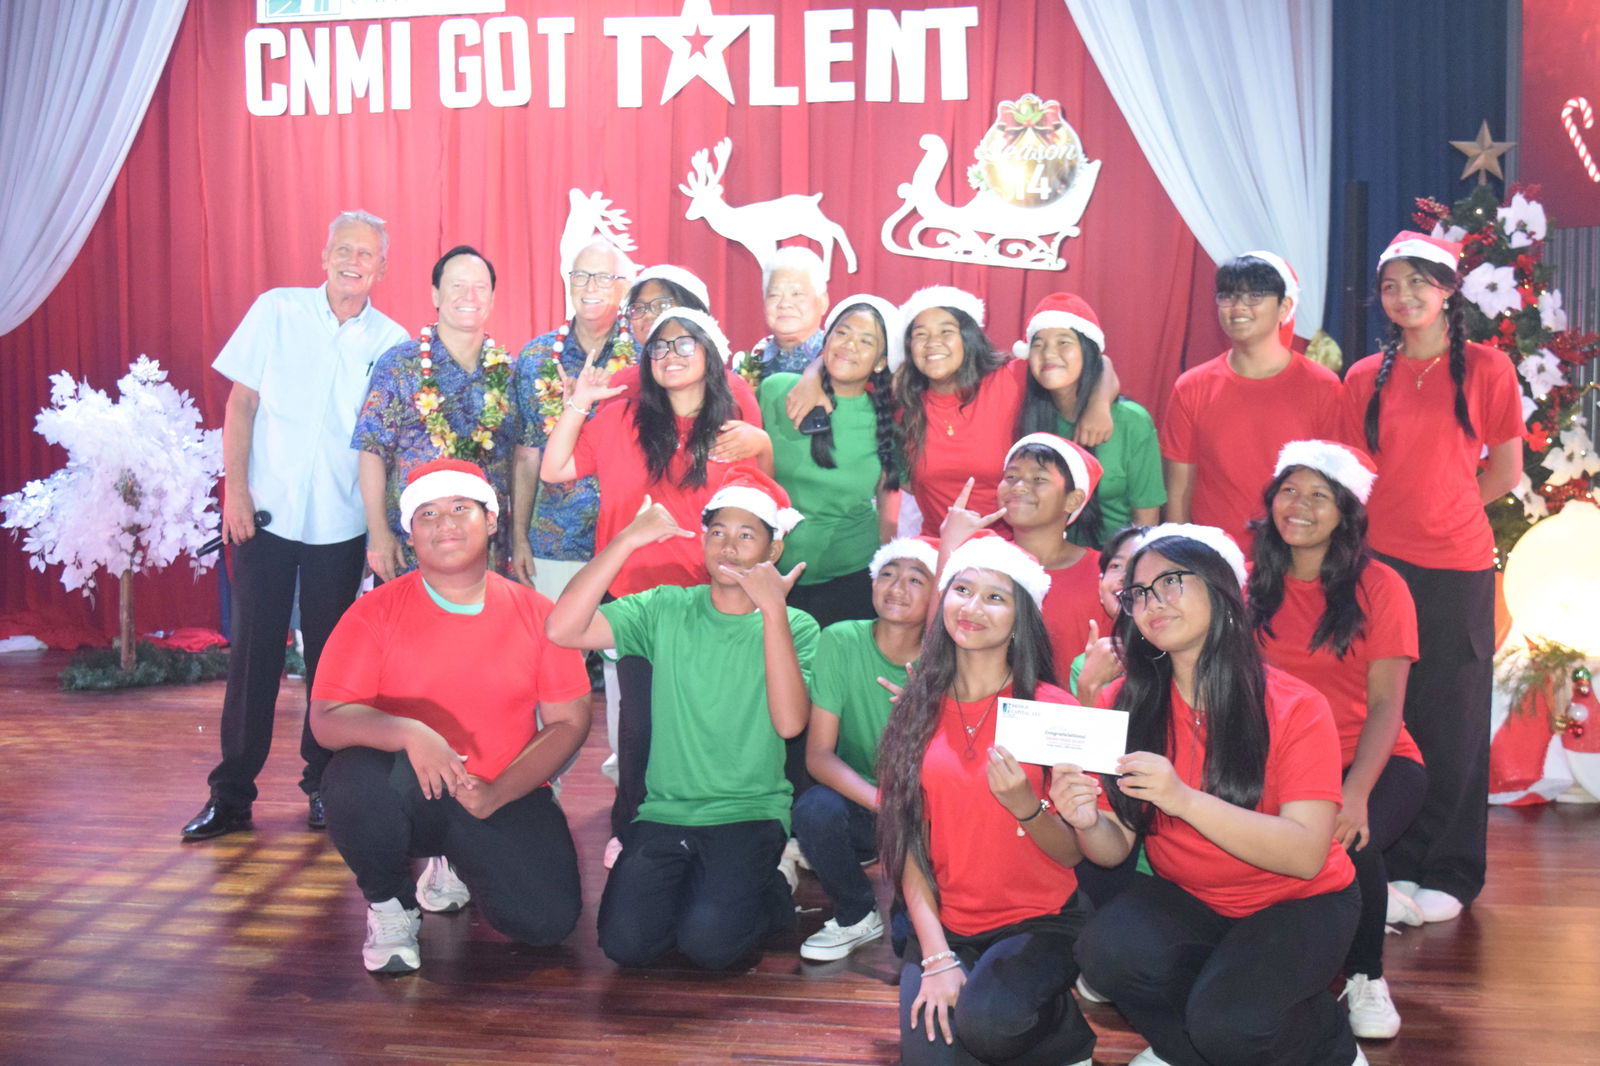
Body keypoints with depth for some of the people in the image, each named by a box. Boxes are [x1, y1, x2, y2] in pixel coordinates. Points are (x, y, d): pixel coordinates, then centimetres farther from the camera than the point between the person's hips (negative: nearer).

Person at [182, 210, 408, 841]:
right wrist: (235, 488, -5)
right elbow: (241, 403, 2)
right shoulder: (275, 311, 2)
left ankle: (323, 783, 20)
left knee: (330, 653, 7)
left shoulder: (391, 341, 3)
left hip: (343, 523, 1)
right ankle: (232, 793, 10)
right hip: (265, 511, -1)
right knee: (253, 649, 1)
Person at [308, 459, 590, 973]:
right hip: (408, 795, -1)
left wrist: (496, 793, -13)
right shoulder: (376, 612, -4)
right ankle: (390, 905, -2)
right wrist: (409, 733, -31)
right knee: (356, 776, -35)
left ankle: (461, 862, 19)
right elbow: (326, 719, -11)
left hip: (505, 798, 2)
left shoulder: (534, 613, 0)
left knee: (547, 920, -19)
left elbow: (569, 722, 0)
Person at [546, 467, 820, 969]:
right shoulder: (666, 608, 4)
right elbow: (563, 630, -11)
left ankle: (767, 896, 9)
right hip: (664, 813, 2)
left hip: (752, 814, -2)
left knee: (709, 942, -24)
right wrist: (628, 539, -15)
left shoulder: (794, 627, 1)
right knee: (626, 941, -18)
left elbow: (789, 722, -17)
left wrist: (773, 610, -20)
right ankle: (685, 889, 14)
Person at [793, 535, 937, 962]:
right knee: (815, 809, -31)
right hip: (856, 798, 1)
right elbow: (819, 755, -15)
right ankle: (856, 917, -1)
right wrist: (880, 801, -31)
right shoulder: (841, 641, -12)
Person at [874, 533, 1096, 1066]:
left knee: (982, 1018, -31)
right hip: (944, 925, 2)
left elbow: (1074, 852, -6)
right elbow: (907, 840, 1)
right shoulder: (918, 710, 3)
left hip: (1040, 922, -2)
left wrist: (1025, 806, -27)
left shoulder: (1050, 707, -6)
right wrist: (936, 956, -10)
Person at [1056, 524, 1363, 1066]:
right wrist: (1088, 824, -31)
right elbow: (1115, 848, -6)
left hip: (1298, 903, -3)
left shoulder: (1294, 707, -17)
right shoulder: (1127, 703, -7)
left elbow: (1307, 853, -26)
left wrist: (1184, 799, -38)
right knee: (1108, 950, -26)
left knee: (1227, 1022, -28)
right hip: (1186, 899, 3)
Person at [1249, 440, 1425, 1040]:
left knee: (1347, 839, -34)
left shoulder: (1379, 587, -2)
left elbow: (1385, 705, -8)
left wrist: (1355, 793, -24)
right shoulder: (1254, 584, 7)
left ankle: (1366, 977, -5)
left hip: (1374, 760, -2)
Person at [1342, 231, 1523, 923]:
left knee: (1453, 722, 3)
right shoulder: (1365, 378, 8)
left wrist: (1438, 512, 4)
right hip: (1379, 562, 2)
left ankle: (1450, 874, 14)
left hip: (1456, 566, -2)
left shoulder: (1486, 368, 1)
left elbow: (1506, 470, 4)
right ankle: (1394, 864, 17)